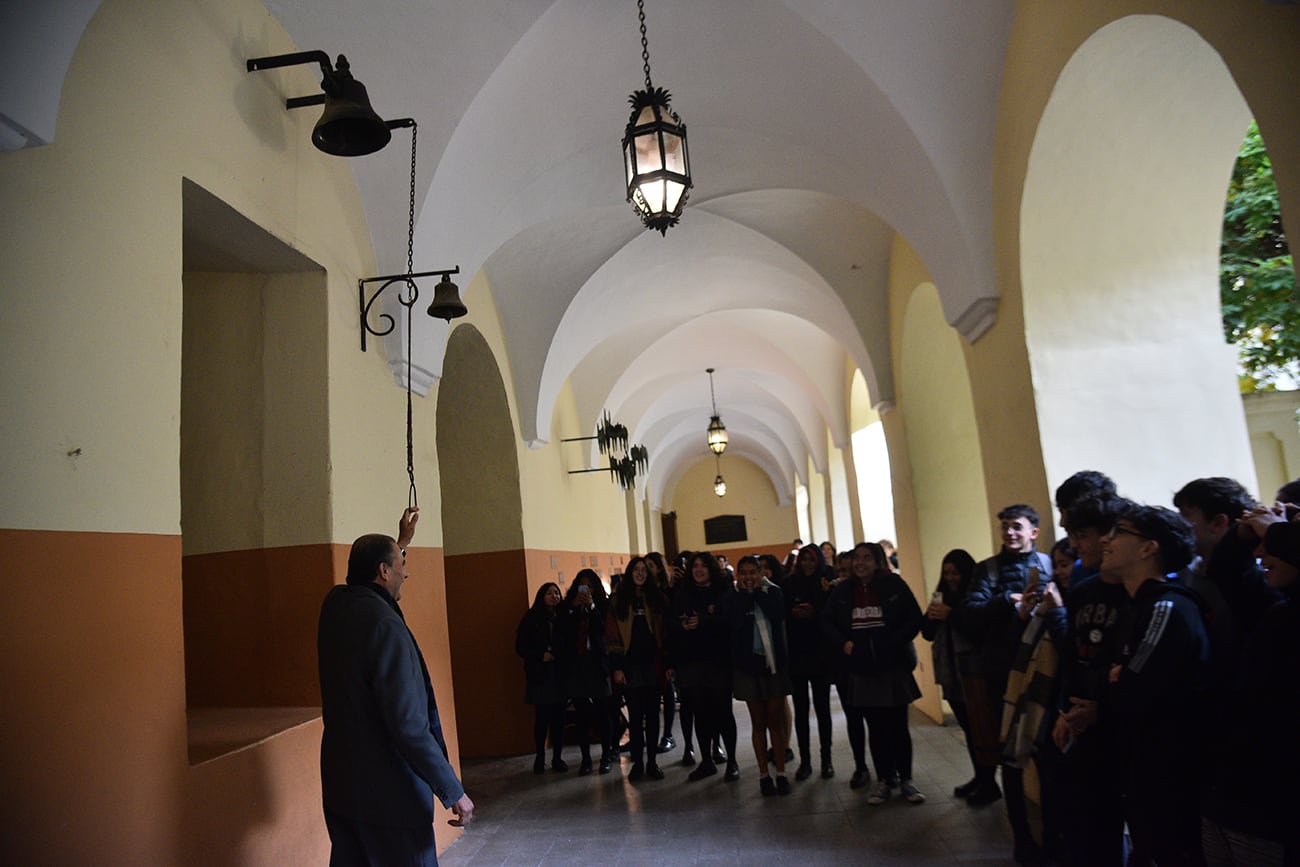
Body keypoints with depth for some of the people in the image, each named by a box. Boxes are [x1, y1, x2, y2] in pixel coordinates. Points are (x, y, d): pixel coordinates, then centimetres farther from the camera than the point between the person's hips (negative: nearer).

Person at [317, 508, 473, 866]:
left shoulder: (335, 605, 2)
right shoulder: (385, 625, -22)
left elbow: (368, 584, 29)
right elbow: (409, 724, -25)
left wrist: (401, 542, 38)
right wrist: (453, 791, -19)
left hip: (339, 785, 8)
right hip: (388, 794, -8)